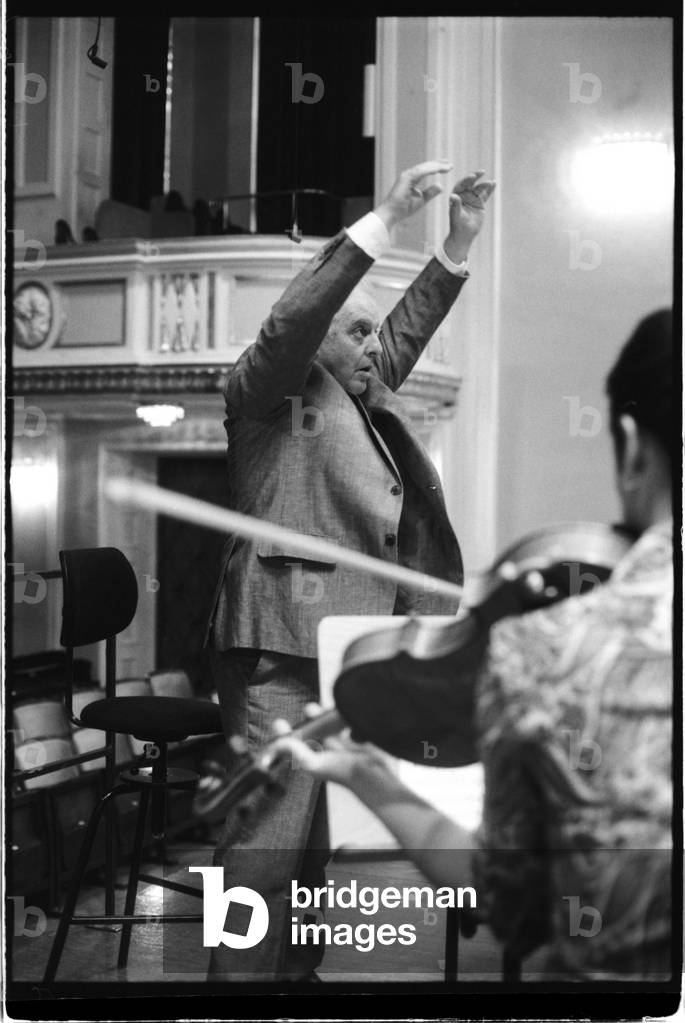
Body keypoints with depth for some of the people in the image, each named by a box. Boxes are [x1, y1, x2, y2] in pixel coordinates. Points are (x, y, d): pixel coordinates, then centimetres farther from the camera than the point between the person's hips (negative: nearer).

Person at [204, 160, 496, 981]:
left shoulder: (364, 398, 21)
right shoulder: (266, 393, 0)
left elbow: (411, 328, 27)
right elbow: (292, 315, -15)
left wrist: (460, 240, 18)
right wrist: (386, 217, -17)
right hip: (280, 647, -8)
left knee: (318, 841, 10)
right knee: (268, 838, -11)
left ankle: (296, 971, 17)